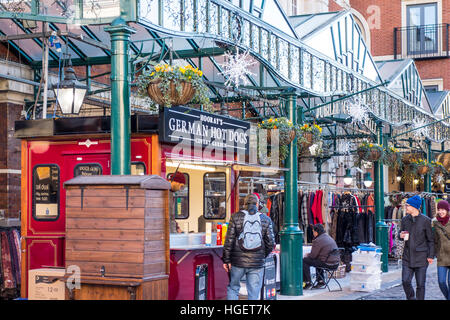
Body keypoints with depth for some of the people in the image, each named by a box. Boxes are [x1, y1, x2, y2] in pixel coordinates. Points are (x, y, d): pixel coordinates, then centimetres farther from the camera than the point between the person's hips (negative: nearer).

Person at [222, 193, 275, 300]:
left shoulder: (236, 217, 0)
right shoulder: (266, 220, 2)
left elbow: (229, 240, -3)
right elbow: (270, 243, 2)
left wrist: (226, 259, 2)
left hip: (238, 262, 0)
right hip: (257, 263, 0)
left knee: (233, 287, 17)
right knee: (254, 293, 6)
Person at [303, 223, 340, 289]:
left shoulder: (318, 241, -14)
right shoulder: (329, 238, 15)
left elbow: (313, 256, -10)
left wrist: (307, 255, 12)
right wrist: (309, 254, 25)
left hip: (327, 263, -9)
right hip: (335, 262, 9)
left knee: (304, 261, 0)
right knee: (317, 260, 36)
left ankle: (308, 282, 3)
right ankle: (321, 281, 32)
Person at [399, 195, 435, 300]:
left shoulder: (425, 220, -4)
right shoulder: (405, 220, 7)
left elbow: (430, 239, -1)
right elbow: (401, 234, 18)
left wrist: (431, 256, -5)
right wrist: (401, 236, -6)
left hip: (421, 257, -3)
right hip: (407, 256, 3)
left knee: (420, 284, 0)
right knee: (405, 281, -3)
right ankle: (411, 298, 19)